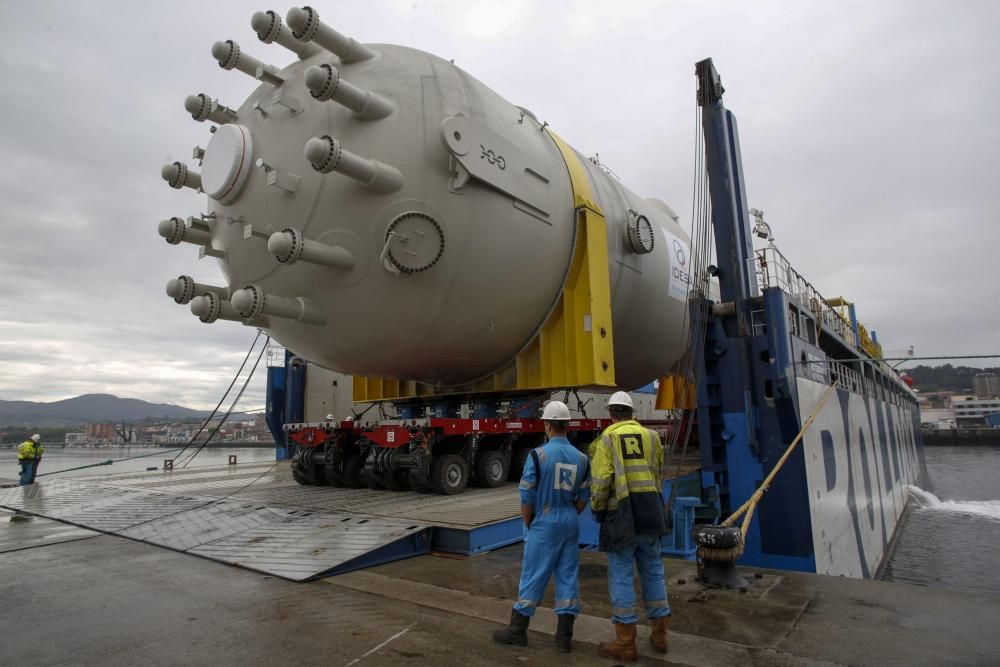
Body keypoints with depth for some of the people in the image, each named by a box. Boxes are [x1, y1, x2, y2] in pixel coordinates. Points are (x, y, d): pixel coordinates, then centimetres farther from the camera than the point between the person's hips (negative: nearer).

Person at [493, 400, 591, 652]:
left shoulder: (538, 454, -13)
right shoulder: (581, 458, 2)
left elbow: (527, 496, -11)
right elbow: (584, 496, 6)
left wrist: (528, 524, 3)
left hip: (544, 523, -4)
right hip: (570, 523, 5)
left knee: (533, 576, 5)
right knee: (568, 577, 10)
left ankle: (517, 630, 17)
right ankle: (565, 634, 18)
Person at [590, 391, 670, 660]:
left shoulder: (607, 438, -5)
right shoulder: (650, 436, 8)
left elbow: (601, 479, -11)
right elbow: (659, 474, 11)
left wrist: (597, 508, 2)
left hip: (622, 512, -4)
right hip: (651, 511, 5)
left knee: (621, 576, 4)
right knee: (653, 571, 16)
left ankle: (626, 643, 10)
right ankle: (659, 635, 27)